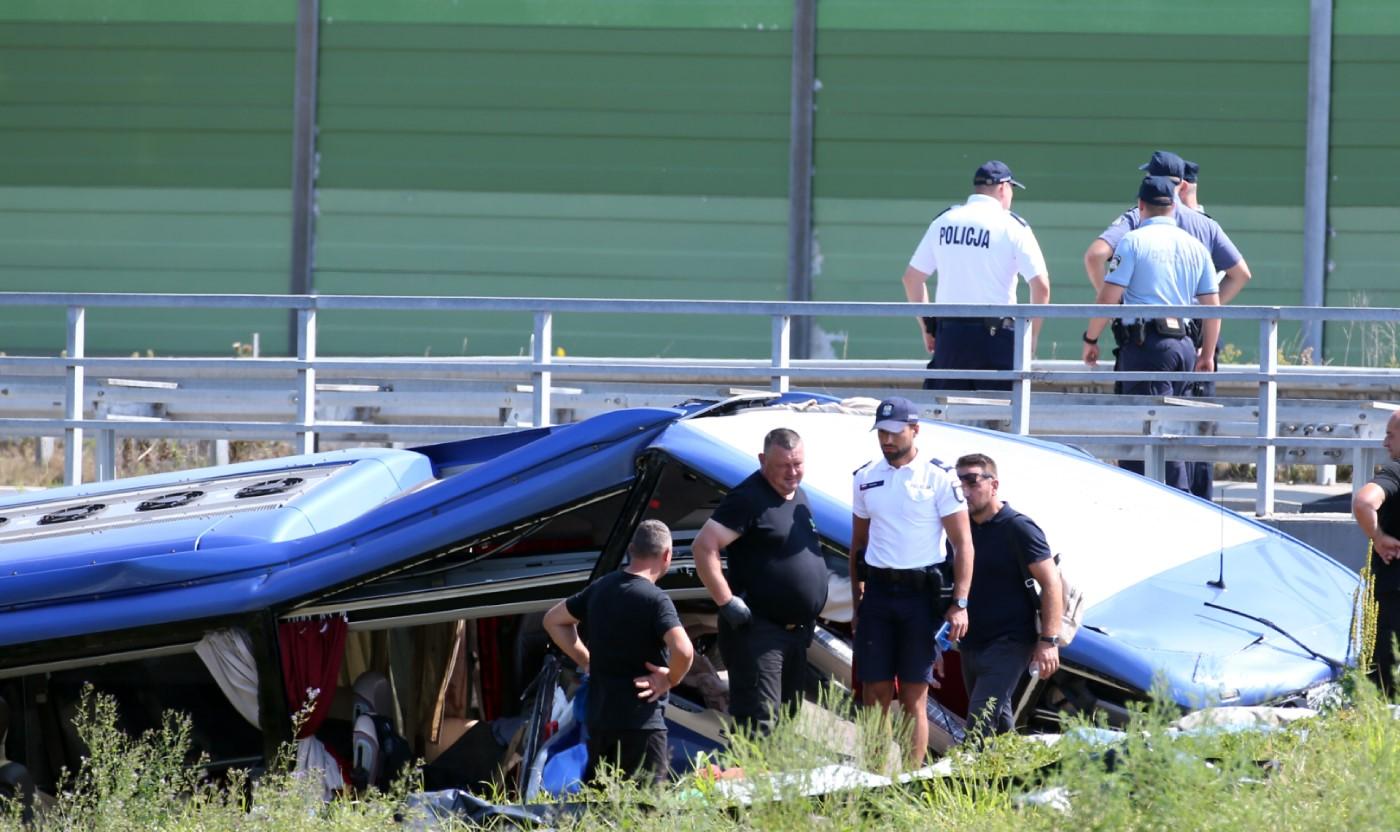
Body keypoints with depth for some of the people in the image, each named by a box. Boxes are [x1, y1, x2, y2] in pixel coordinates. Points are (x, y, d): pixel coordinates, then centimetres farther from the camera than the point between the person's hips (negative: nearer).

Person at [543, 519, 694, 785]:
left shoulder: (600, 588, 9)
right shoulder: (654, 599, -14)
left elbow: (553, 620, 22)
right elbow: (683, 650, -29)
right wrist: (670, 679, -9)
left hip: (597, 720, 7)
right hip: (640, 721, -7)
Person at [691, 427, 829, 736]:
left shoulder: (798, 497, 14)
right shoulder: (748, 499, -14)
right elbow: (703, 548, -20)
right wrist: (727, 603, -22)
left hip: (796, 629, 9)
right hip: (758, 629, -9)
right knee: (759, 723, -14)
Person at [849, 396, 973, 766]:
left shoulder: (939, 478, -3)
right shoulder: (866, 478, 10)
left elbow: (962, 545, -3)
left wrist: (960, 603, -10)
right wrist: (856, 601, 12)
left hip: (920, 594, -4)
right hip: (877, 593, 4)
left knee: (914, 697, -1)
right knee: (875, 693, 1)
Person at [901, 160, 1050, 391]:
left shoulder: (943, 222, 10)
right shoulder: (1012, 226, -3)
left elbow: (912, 278, 12)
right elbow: (1041, 285, -9)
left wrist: (927, 329, 18)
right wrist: (1032, 338, -1)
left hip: (949, 333, 4)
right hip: (995, 337, -4)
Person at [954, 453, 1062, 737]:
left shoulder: (1018, 528, -9)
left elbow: (1051, 583, -13)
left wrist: (1049, 640, -20)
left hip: (1009, 644, -8)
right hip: (971, 646, 8)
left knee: (980, 725, -18)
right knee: (999, 726, 17)